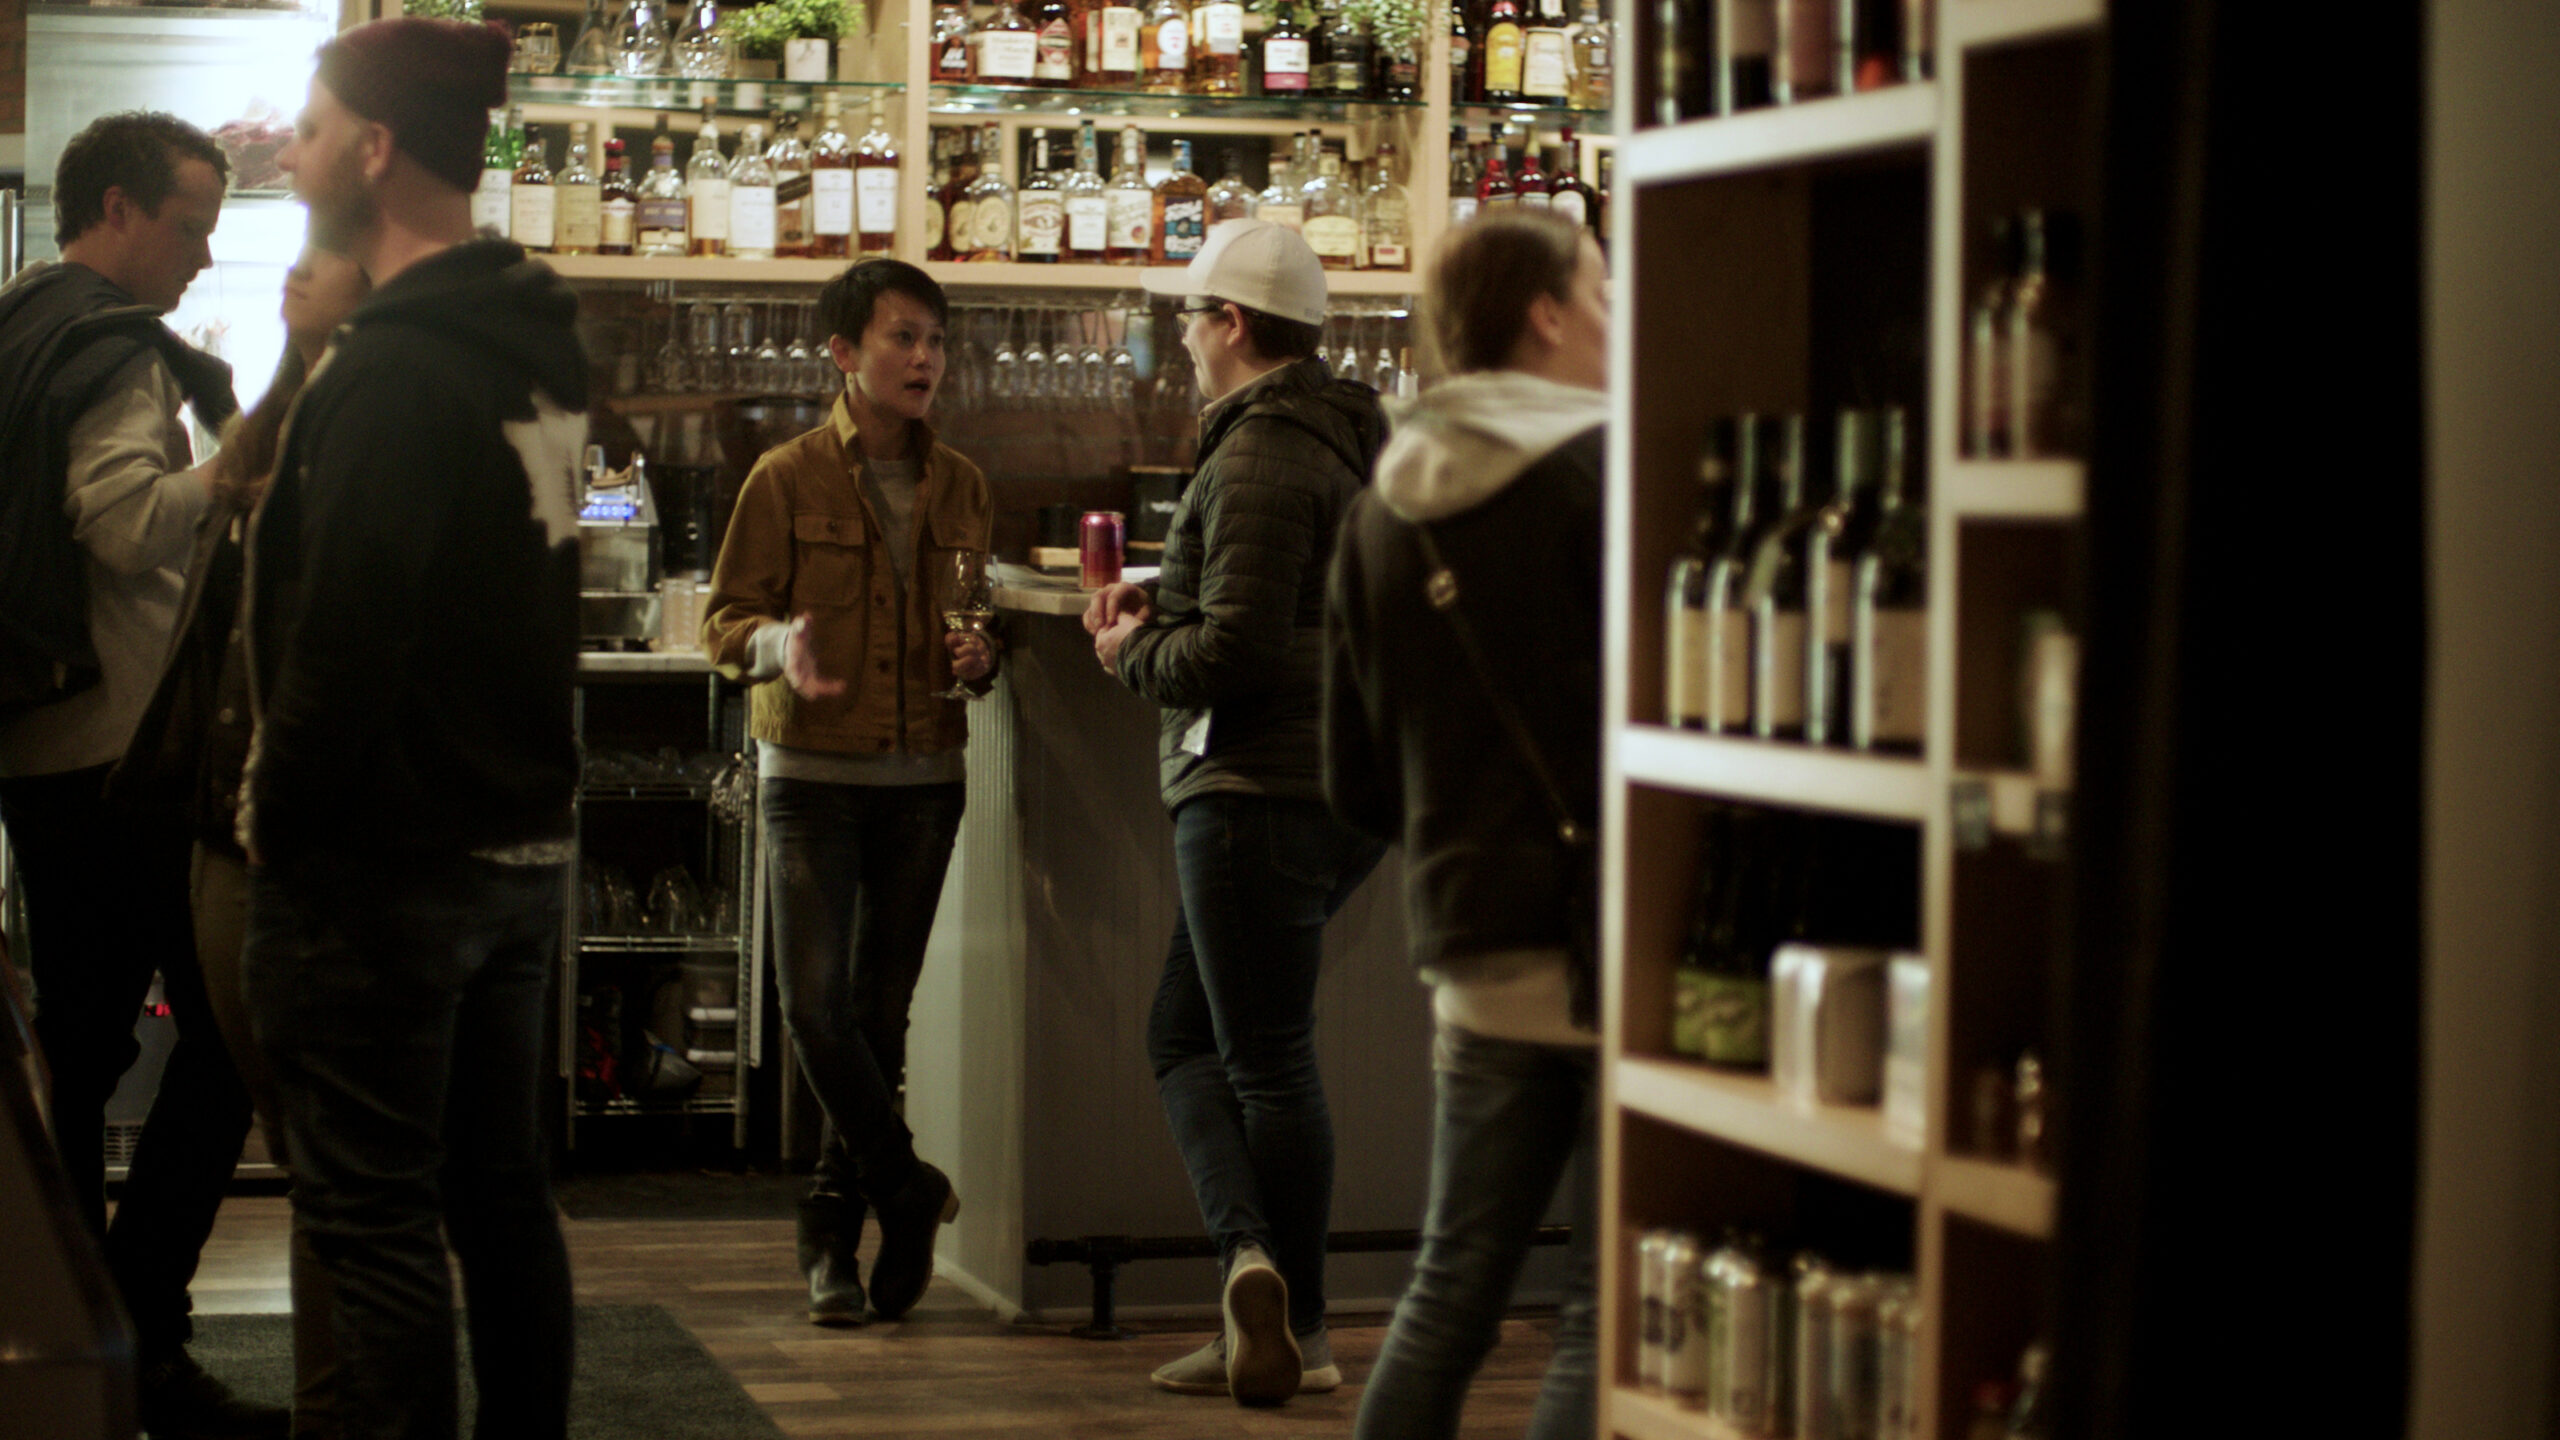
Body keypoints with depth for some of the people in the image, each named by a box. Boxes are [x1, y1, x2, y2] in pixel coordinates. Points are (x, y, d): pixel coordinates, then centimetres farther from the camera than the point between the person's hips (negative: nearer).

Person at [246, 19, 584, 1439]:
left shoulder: (393, 369, -18)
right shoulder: (537, 350, 9)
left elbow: (343, 640, -22)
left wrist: (276, 821, -11)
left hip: (379, 869, -9)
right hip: (519, 851, 9)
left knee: (374, 1222, -3)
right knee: (501, 1197, 15)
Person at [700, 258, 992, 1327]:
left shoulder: (960, 487, 11)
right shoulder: (786, 479, -1)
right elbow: (726, 619, -1)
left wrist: (980, 658, -4)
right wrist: (779, 646, -23)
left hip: (923, 777, 3)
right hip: (812, 770, -3)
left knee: (880, 1011, 6)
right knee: (814, 1001, -13)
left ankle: (834, 1233, 15)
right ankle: (906, 1188, 3)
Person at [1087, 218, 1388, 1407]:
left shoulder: (1258, 459, -16)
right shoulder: (1350, 444, 17)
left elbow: (1236, 651, -22)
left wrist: (1135, 654, -3)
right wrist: (1161, 613, 14)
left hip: (1261, 794, -10)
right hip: (1341, 784, 10)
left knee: (1267, 1059, -4)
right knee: (1186, 1033, 14)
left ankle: (1286, 1315, -1)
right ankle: (1268, 1287, 6)